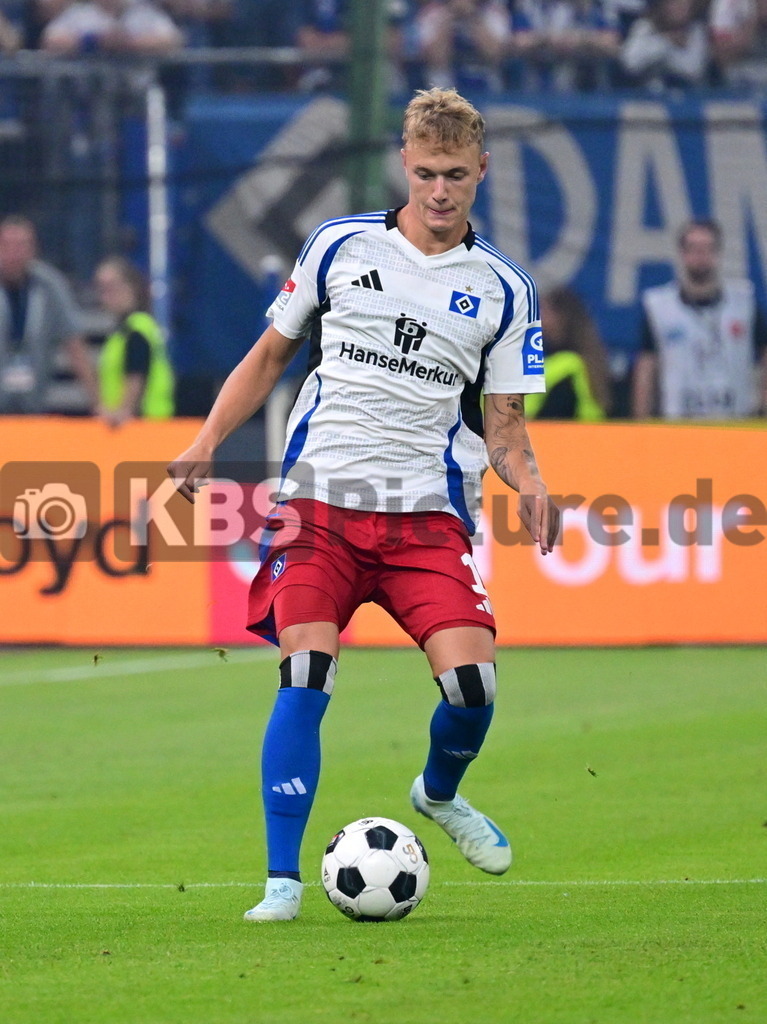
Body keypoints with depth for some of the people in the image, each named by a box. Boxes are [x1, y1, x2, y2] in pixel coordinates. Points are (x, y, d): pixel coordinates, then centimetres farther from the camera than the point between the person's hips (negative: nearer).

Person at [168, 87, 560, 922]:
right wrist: (207, 440, 3)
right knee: (305, 676, -14)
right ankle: (282, 878, -7)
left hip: (428, 510, 1)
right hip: (319, 500, 0)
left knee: (470, 678, -14)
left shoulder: (503, 290, 6)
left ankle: (440, 793, 21)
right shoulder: (340, 247, 6)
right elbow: (272, 352, 15)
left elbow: (504, 419, 10)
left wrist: (527, 483, -11)